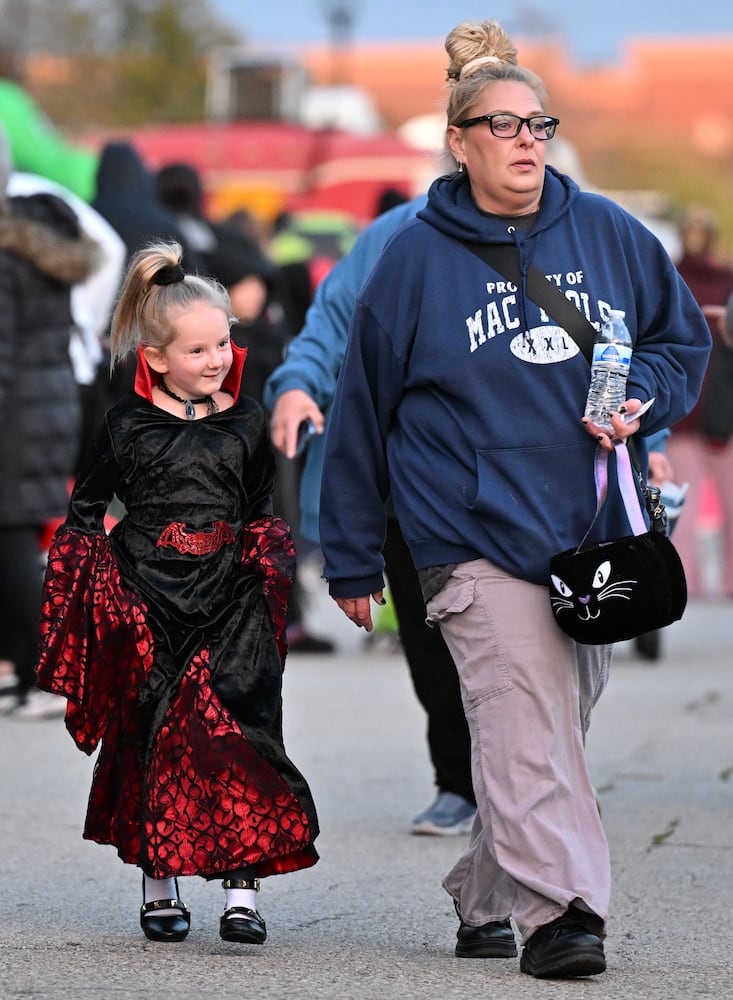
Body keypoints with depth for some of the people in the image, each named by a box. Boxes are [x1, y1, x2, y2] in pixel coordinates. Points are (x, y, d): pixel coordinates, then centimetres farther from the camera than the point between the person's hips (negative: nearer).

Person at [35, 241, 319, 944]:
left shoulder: (244, 424, 8)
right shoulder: (128, 424, 0)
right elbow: (86, 504, 8)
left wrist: (265, 557, 6)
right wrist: (91, 565, -2)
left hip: (227, 603, 1)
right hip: (146, 603, -1)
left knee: (234, 738, -9)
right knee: (150, 741, 3)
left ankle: (242, 889, -7)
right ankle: (158, 887, 17)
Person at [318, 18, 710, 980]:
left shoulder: (608, 234, 6)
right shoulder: (415, 258, -1)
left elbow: (684, 335, 19)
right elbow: (362, 407, 5)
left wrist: (641, 397, -5)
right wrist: (352, 561, 8)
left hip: (590, 533, 4)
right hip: (476, 535, -4)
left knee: (555, 722, 10)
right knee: (526, 719, -18)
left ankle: (487, 899, 24)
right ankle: (558, 909, -22)